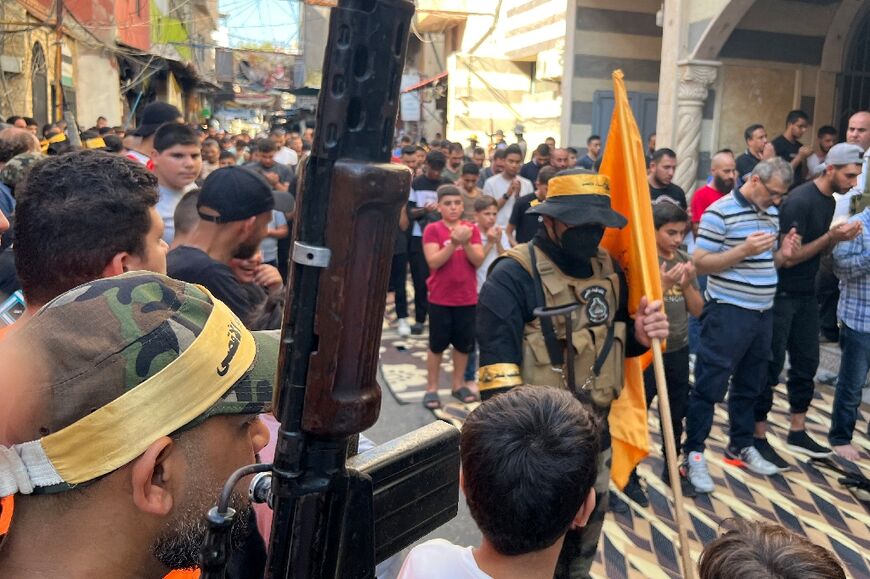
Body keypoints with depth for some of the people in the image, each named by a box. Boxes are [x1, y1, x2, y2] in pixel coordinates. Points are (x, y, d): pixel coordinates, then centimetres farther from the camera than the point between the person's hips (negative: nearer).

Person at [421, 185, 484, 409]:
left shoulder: (471, 228, 3)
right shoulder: (432, 229, -7)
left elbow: (478, 261, -6)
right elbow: (433, 262, -17)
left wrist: (466, 242, -21)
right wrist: (454, 243, -26)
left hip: (467, 297, 3)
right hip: (440, 298, -3)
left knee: (464, 343, 12)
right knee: (437, 344, 5)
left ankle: (459, 384, 26)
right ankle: (431, 388, 15)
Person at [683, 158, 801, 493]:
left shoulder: (772, 213, 11)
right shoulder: (720, 212, -13)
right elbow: (700, 264, -15)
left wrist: (782, 254, 0)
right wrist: (743, 250, -24)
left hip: (763, 313, 8)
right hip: (728, 313, -8)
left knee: (750, 386, 18)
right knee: (709, 386, -1)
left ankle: (741, 446, 33)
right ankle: (693, 454, 9)